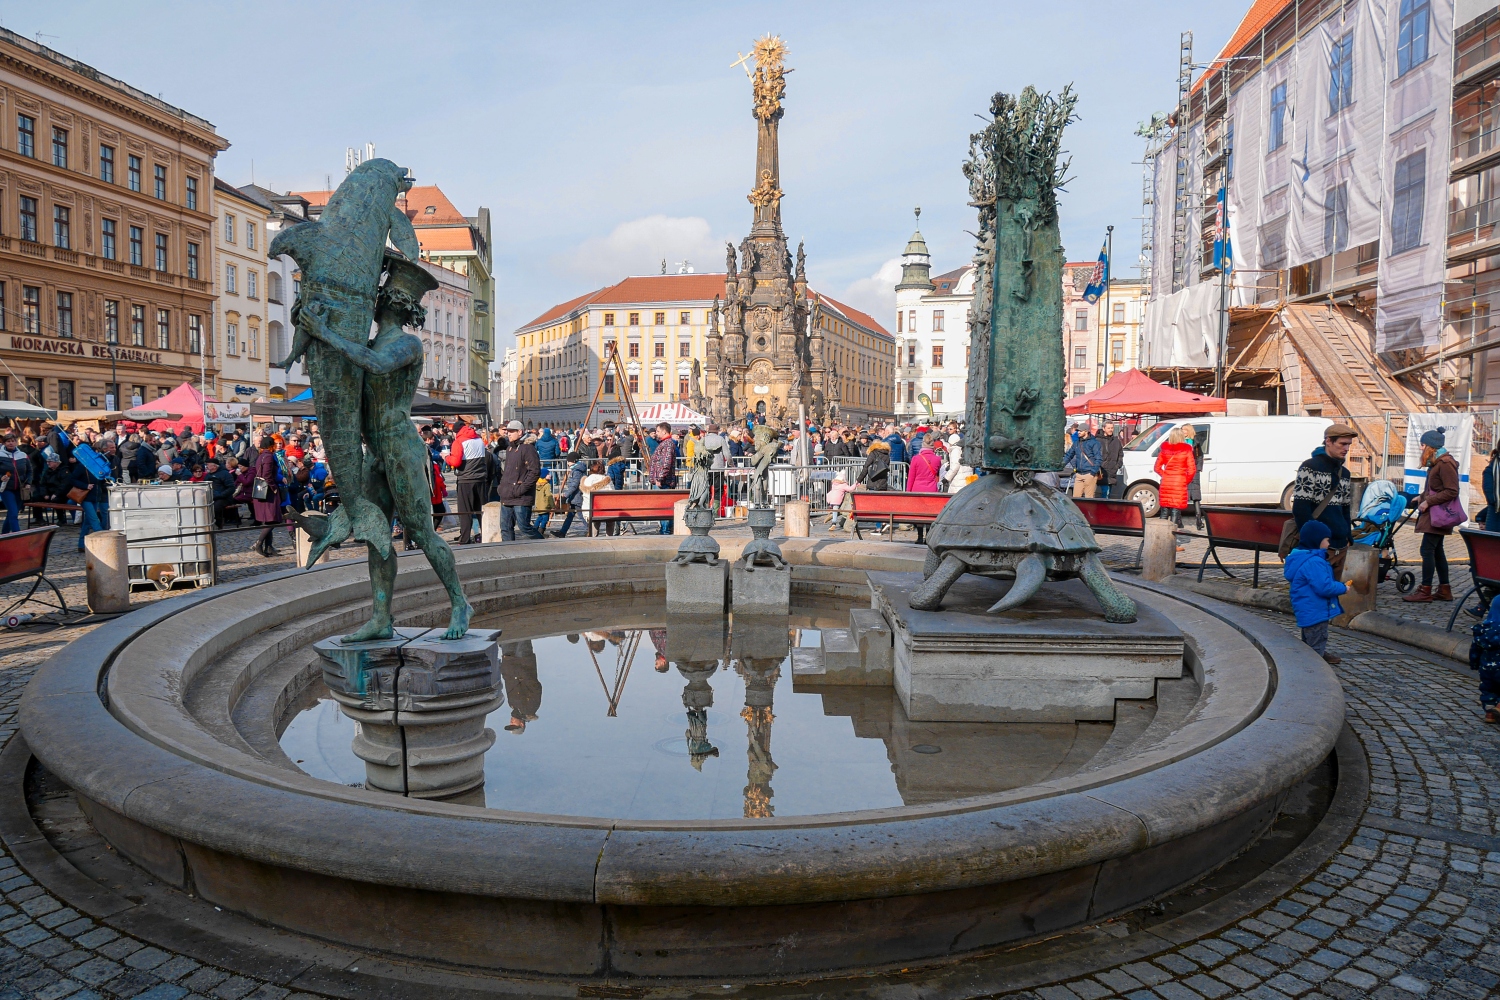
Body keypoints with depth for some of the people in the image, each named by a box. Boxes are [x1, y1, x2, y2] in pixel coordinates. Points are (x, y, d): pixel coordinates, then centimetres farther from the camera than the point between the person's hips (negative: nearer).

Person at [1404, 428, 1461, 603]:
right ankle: (1444, 590, 17)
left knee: (1427, 550, -10)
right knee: (1437, 550, 12)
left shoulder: (1445, 463, -15)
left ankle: (1425, 591, -7)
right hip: (1433, 514, 10)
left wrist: (1428, 501, -19)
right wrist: (1422, 497, 11)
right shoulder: (1436, 462, 15)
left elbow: (1452, 491, -20)